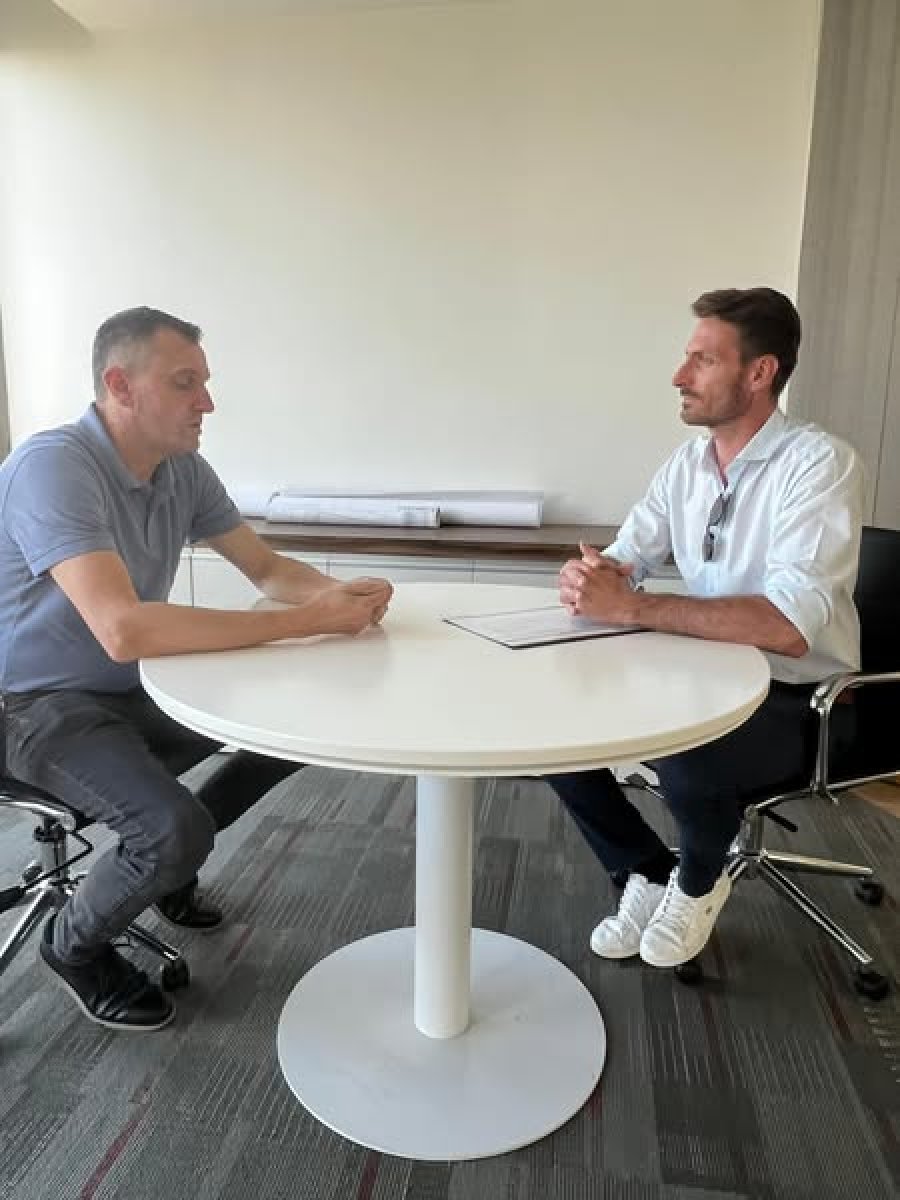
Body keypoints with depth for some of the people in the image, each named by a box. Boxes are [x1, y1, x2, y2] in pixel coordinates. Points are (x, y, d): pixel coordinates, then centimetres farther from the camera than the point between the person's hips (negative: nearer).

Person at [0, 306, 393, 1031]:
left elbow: (266, 567, 4)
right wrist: (310, 621, -36)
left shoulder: (182, 469, -3)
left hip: (140, 690, 8)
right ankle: (74, 946, 7)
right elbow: (123, 629, -38)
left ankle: (166, 861, 24)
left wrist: (337, 594, -19)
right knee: (176, 828, -28)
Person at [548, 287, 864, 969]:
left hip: (796, 702, -6)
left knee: (684, 751, -36)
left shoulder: (820, 465, -19)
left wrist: (630, 608, -34)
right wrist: (587, 577, -22)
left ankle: (697, 883, 1)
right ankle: (647, 875, 12)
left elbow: (787, 626, -32)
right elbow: (623, 566, 3)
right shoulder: (685, 465, 4)